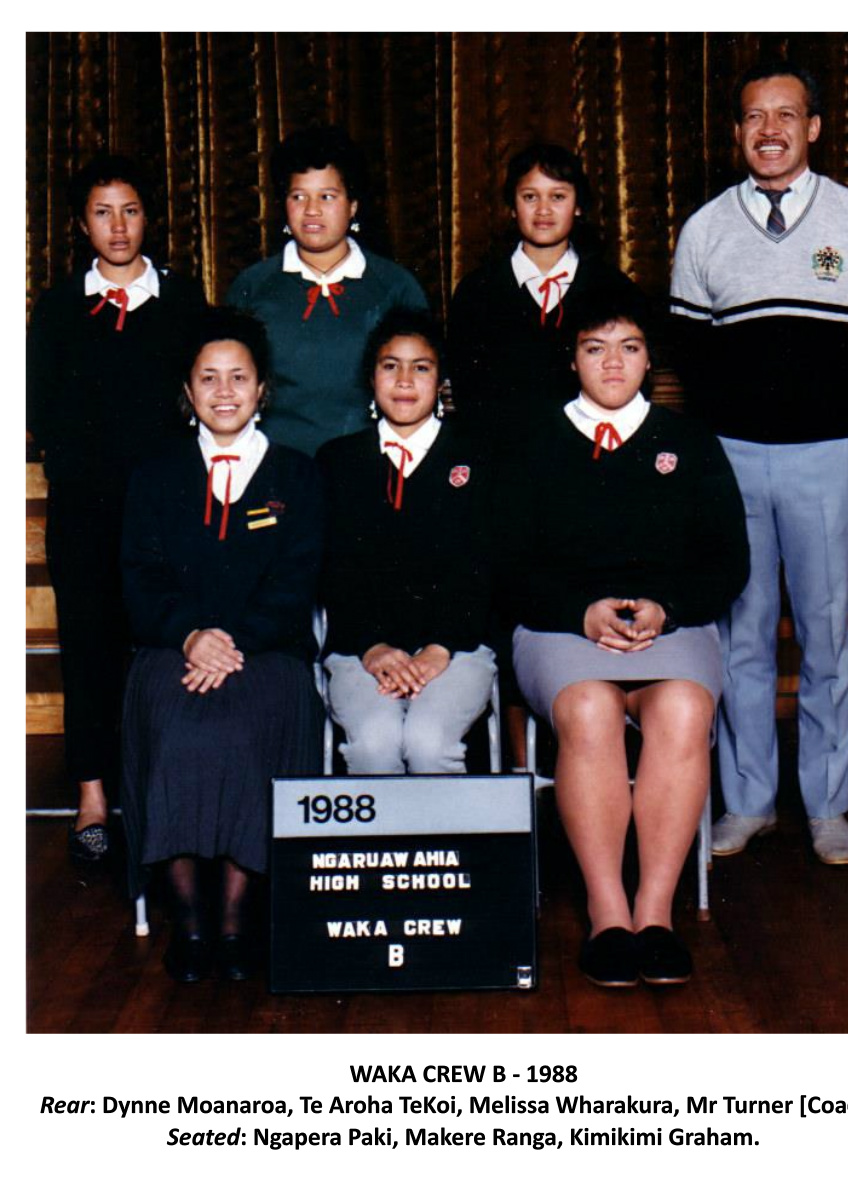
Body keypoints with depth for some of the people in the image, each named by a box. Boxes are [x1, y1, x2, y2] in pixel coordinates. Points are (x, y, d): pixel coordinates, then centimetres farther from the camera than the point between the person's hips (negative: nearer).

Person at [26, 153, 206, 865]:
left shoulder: (185, 302, 11)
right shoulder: (59, 309, 13)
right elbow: (42, 410, 10)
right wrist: (79, 473, -3)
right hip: (85, 510, 1)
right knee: (90, 642, 0)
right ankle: (93, 799, 6)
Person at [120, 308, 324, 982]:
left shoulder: (296, 477, 14)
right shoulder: (157, 478, 18)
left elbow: (294, 585, 4)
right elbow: (143, 580, 8)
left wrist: (235, 643, -14)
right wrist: (192, 635, -13)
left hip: (268, 650, -1)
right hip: (175, 648, 1)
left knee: (243, 731, -32)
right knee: (176, 736, -30)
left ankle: (234, 918, -19)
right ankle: (189, 916, -17)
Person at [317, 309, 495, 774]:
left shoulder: (474, 460, 12)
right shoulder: (337, 460, 16)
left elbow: (478, 570, 2)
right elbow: (333, 570, 6)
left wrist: (440, 649, -14)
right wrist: (372, 648, -10)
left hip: (456, 644, -1)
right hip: (360, 648, 1)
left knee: (429, 741, -29)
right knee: (374, 740, -28)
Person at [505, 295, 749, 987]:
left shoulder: (691, 445, 17)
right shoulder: (537, 450, 15)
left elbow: (729, 561, 10)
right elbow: (514, 567, 6)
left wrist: (664, 609, -10)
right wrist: (584, 612, -12)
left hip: (675, 623, 1)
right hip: (563, 627, 0)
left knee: (683, 711, -34)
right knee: (586, 712, -35)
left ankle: (656, 911, -30)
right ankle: (607, 914, -31)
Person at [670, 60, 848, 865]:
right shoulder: (704, 231, 9)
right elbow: (691, 348, 12)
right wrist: (721, 427, 3)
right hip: (732, 456, 1)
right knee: (739, 631, 5)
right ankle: (746, 800, 16)